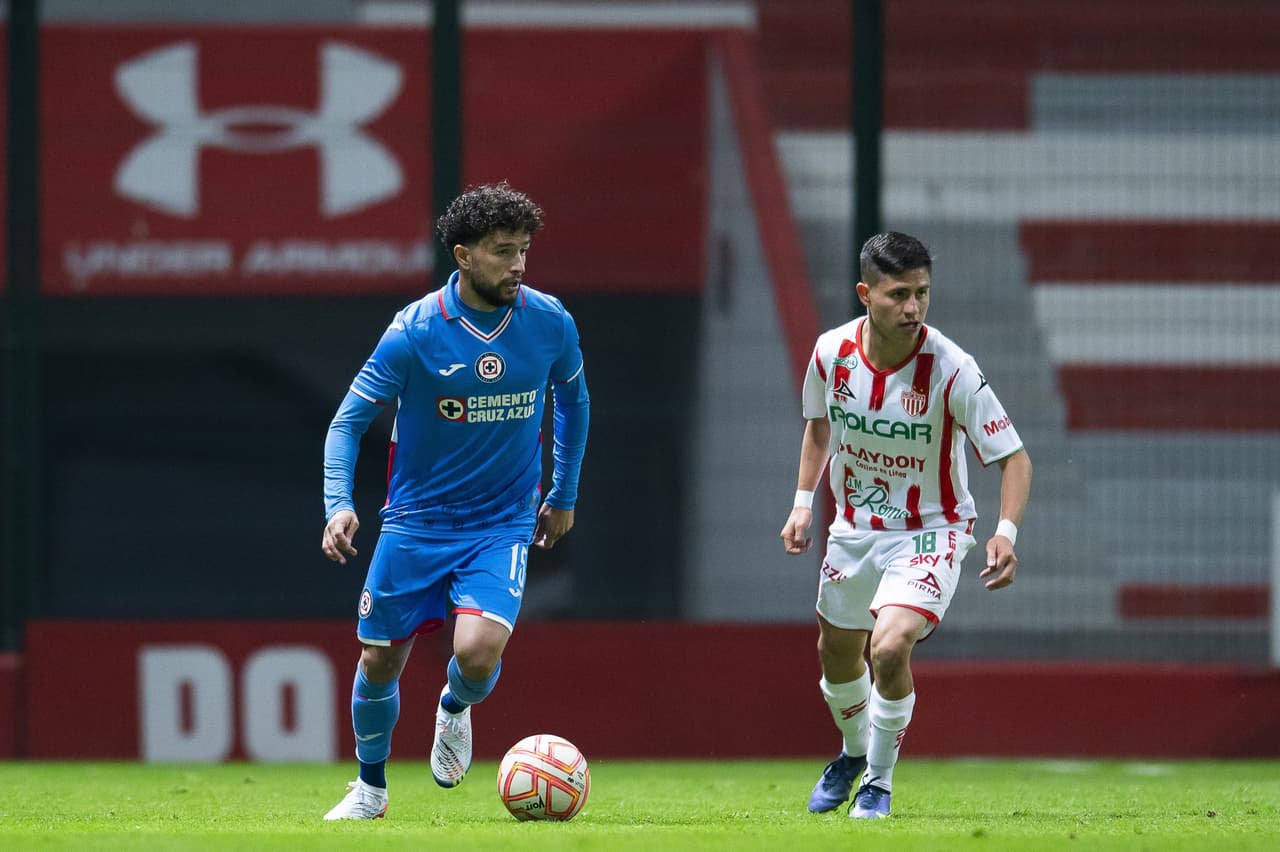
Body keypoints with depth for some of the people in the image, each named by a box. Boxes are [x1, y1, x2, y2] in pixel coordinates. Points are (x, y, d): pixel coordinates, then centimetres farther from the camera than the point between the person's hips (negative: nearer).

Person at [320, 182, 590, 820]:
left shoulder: (549, 322, -7)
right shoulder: (414, 332, -15)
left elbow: (572, 398, 15)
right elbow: (348, 421, -9)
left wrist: (564, 495, 18)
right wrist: (338, 504, -24)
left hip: (503, 523, 0)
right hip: (416, 522, 0)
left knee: (478, 652, -21)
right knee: (380, 661, 6)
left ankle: (455, 710, 16)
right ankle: (370, 786, 32)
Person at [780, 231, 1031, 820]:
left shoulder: (951, 369, -25)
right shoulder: (832, 352, -13)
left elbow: (1013, 457, -20)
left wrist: (1006, 532, -34)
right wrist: (803, 502, 5)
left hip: (929, 531, -5)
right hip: (854, 525, 5)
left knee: (889, 646, -25)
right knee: (837, 654, 19)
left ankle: (879, 781, -1)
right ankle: (854, 753, 51)